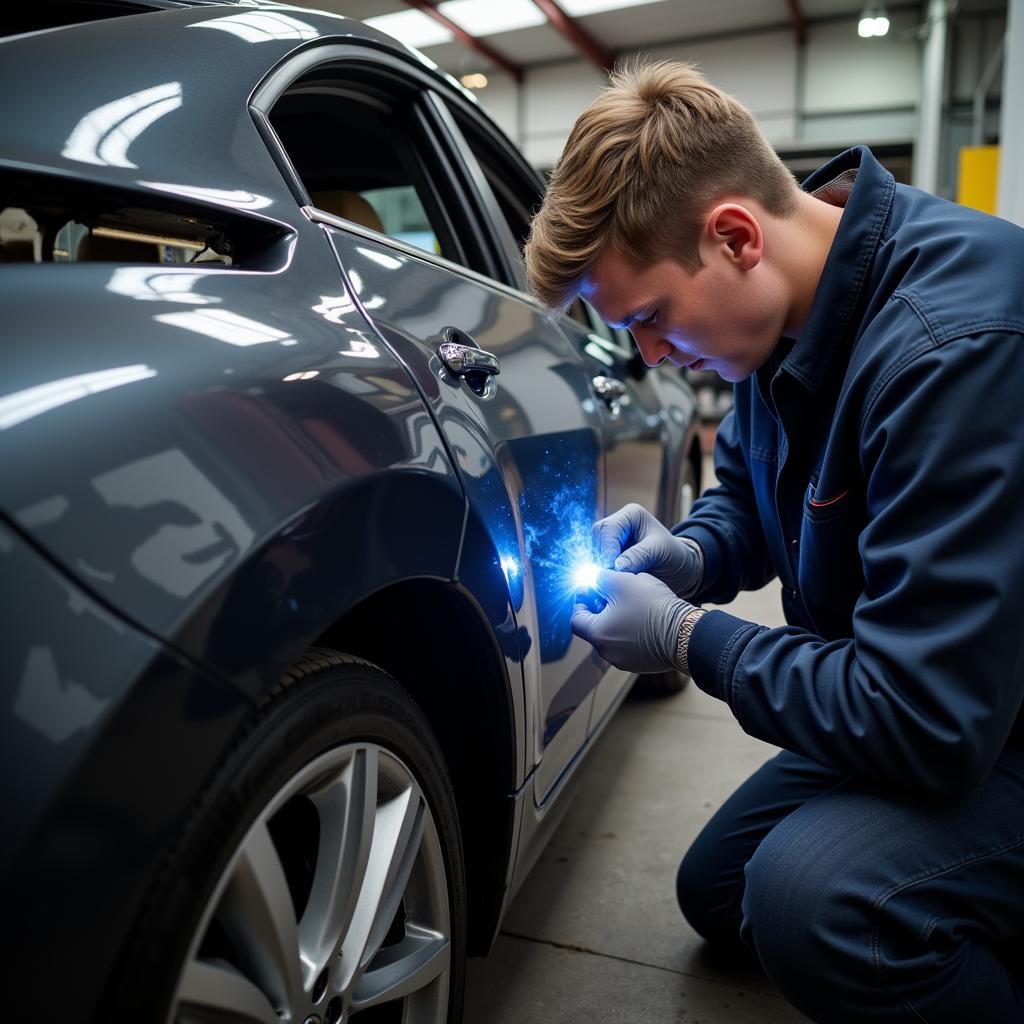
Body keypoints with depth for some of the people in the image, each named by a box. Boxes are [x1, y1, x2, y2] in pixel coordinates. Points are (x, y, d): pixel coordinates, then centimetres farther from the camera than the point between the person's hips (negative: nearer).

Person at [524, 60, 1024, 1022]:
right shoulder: (784, 314, -5)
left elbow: (920, 724, -34)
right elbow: (746, 489, 12)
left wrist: (685, 638, -22)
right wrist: (690, 556, -10)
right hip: (914, 707, 8)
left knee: (812, 898, -34)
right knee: (718, 891, 17)